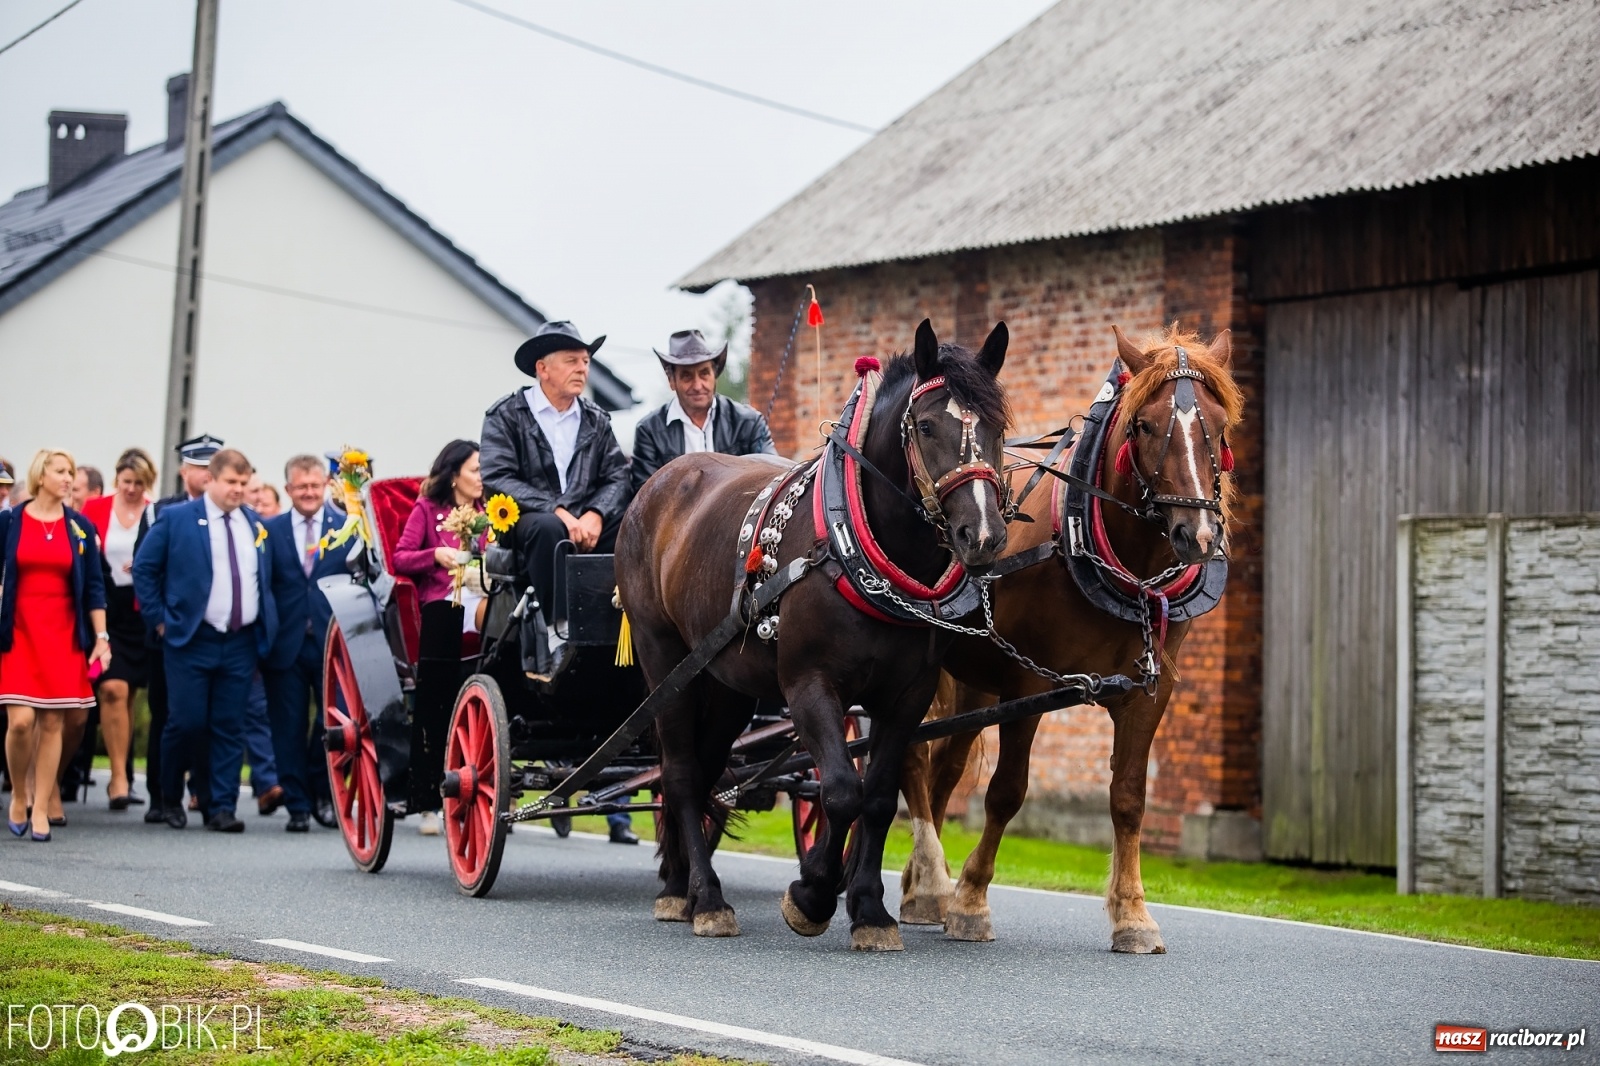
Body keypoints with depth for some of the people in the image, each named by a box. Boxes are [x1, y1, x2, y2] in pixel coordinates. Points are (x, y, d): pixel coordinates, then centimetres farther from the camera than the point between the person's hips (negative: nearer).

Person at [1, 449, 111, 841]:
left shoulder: (81, 528, 6)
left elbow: (94, 587, 7)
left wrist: (101, 637, 0)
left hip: (65, 635, 2)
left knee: (52, 723, 0)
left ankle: (41, 808, 8)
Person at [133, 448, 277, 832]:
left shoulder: (256, 524, 11)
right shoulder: (176, 519, -1)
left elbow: (267, 577, 20)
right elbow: (144, 568, 1)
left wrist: (267, 627, 11)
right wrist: (159, 620, -3)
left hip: (242, 643, 3)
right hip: (191, 641, -3)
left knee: (229, 727, 1)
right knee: (187, 722, -4)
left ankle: (221, 807, 5)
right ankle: (170, 797, 18)